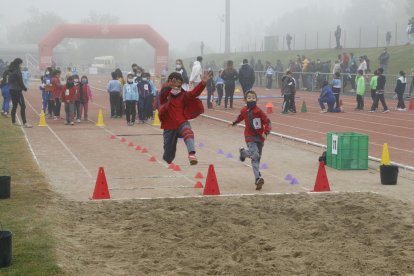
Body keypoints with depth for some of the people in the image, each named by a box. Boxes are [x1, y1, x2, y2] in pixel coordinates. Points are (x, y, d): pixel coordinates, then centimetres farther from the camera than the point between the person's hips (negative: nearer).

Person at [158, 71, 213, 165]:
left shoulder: (183, 95, 2)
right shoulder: (165, 95, -3)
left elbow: (193, 93, -15)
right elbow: (163, 93, -26)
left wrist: (203, 83, -31)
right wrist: (169, 86, -47)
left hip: (182, 123, 0)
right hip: (169, 126, 0)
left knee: (188, 132, -38)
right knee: (168, 156, 10)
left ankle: (191, 154, -57)